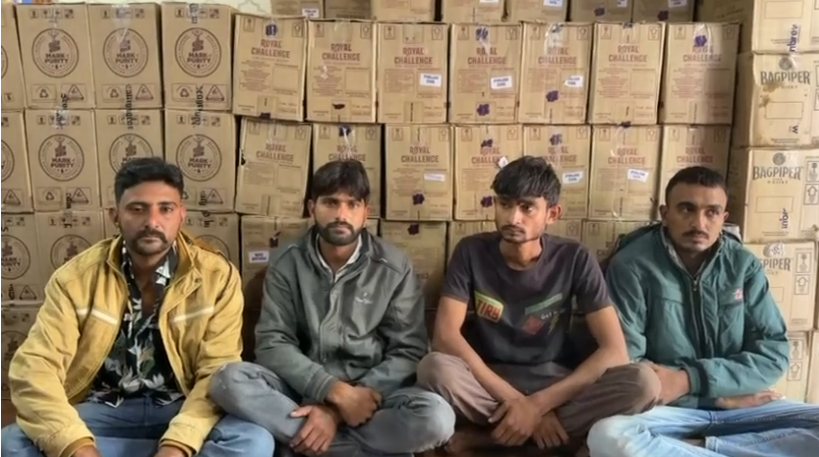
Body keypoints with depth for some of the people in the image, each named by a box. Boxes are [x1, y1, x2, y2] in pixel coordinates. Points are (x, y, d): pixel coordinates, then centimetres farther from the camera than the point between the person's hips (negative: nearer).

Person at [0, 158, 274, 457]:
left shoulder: (217, 277, -8)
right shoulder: (76, 277, -5)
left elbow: (219, 371, -13)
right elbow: (34, 367, -13)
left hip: (180, 412, -2)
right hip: (102, 411, 2)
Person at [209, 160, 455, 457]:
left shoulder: (394, 267, -4)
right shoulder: (286, 262, -1)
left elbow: (408, 352, -6)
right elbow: (272, 344, -6)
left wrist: (336, 410, -18)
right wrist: (336, 391, -22)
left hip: (369, 390, -1)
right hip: (302, 388, 2)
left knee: (437, 418, -30)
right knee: (229, 380, -28)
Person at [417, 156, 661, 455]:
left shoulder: (575, 260, -9)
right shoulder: (471, 252, -8)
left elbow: (614, 350, -15)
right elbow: (445, 336, -18)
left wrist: (537, 403, -24)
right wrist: (516, 401, -25)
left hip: (552, 383, 2)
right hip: (487, 382, -1)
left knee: (642, 383, -27)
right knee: (434, 368, -34)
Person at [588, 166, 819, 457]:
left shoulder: (744, 265, 4)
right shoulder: (632, 266, -8)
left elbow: (773, 353, 0)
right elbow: (625, 363, -12)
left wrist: (689, 379, -15)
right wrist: (727, 389, -11)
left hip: (739, 408, 4)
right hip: (666, 410, -3)